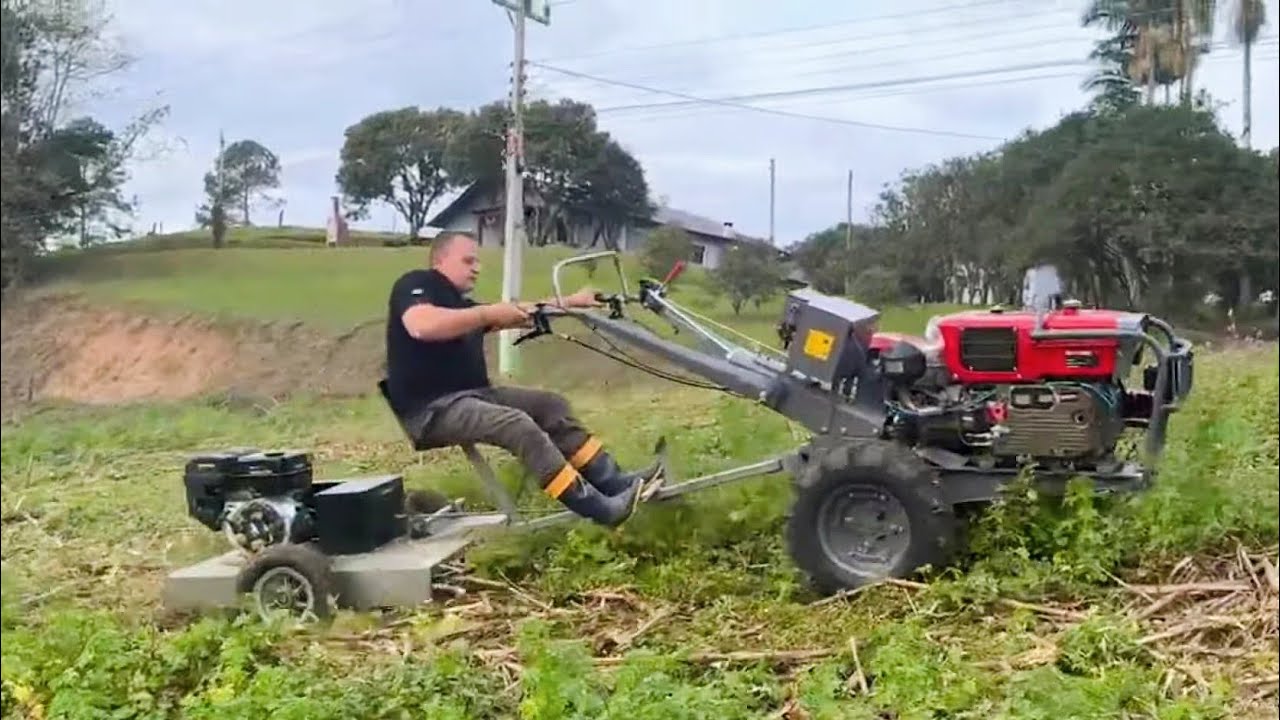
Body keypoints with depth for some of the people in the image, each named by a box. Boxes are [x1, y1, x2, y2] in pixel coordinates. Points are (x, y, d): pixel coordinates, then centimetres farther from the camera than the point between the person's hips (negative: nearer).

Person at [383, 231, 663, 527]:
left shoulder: (459, 304, 22)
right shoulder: (416, 283, -5)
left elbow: (523, 312, 19)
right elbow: (422, 326, -28)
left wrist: (571, 301, 10)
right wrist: (490, 313, -24)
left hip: (473, 394, 10)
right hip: (431, 409, -10)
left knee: (551, 404, -2)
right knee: (518, 424, -28)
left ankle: (613, 482, -8)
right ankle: (600, 509, -27)